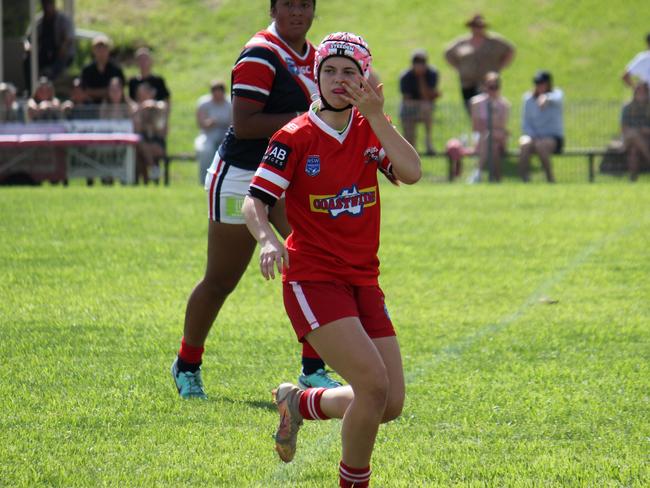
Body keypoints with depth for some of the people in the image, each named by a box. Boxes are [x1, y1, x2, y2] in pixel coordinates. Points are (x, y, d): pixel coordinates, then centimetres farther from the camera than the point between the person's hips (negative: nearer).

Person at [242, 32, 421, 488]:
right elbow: (254, 202, -13)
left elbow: (411, 173, -12)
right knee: (374, 385, -22)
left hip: (363, 282, 6)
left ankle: (300, 402, 28)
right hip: (312, 280, -6)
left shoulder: (371, 129, 6)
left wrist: (376, 117, -20)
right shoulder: (295, 138, -6)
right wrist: (267, 239, -33)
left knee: (392, 403, 3)